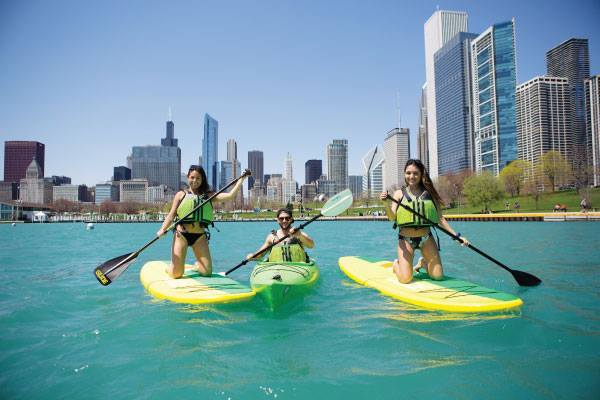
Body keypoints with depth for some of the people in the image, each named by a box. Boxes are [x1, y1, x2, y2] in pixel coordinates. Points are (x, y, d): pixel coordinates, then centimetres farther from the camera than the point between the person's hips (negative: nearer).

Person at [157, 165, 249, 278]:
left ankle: (197, 265, 33)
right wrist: (163, 229, -15)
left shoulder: (208, 196, 10)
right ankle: (170, 267, 33)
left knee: (207, 272, -4)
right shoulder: (181, 195, 6)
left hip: (200, 236, 2)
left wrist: (242, 178, -4)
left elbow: (230, 196, -1)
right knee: (176, 274, -5)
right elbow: (171, 215, 2)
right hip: (181, 234, -2)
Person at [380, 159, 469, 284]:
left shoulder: (429, 193, 4)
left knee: (438, 276, -1)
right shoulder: (399, 194, 0)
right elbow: (392, 217, -11)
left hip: (426, 238, 2)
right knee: (405, 279, -12)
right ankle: (396, 264, 23)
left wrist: (456, 235, 0)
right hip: (405, 240, -2)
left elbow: (440, 218, 7)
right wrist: (387, 203, -29)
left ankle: (424, 263, 33)